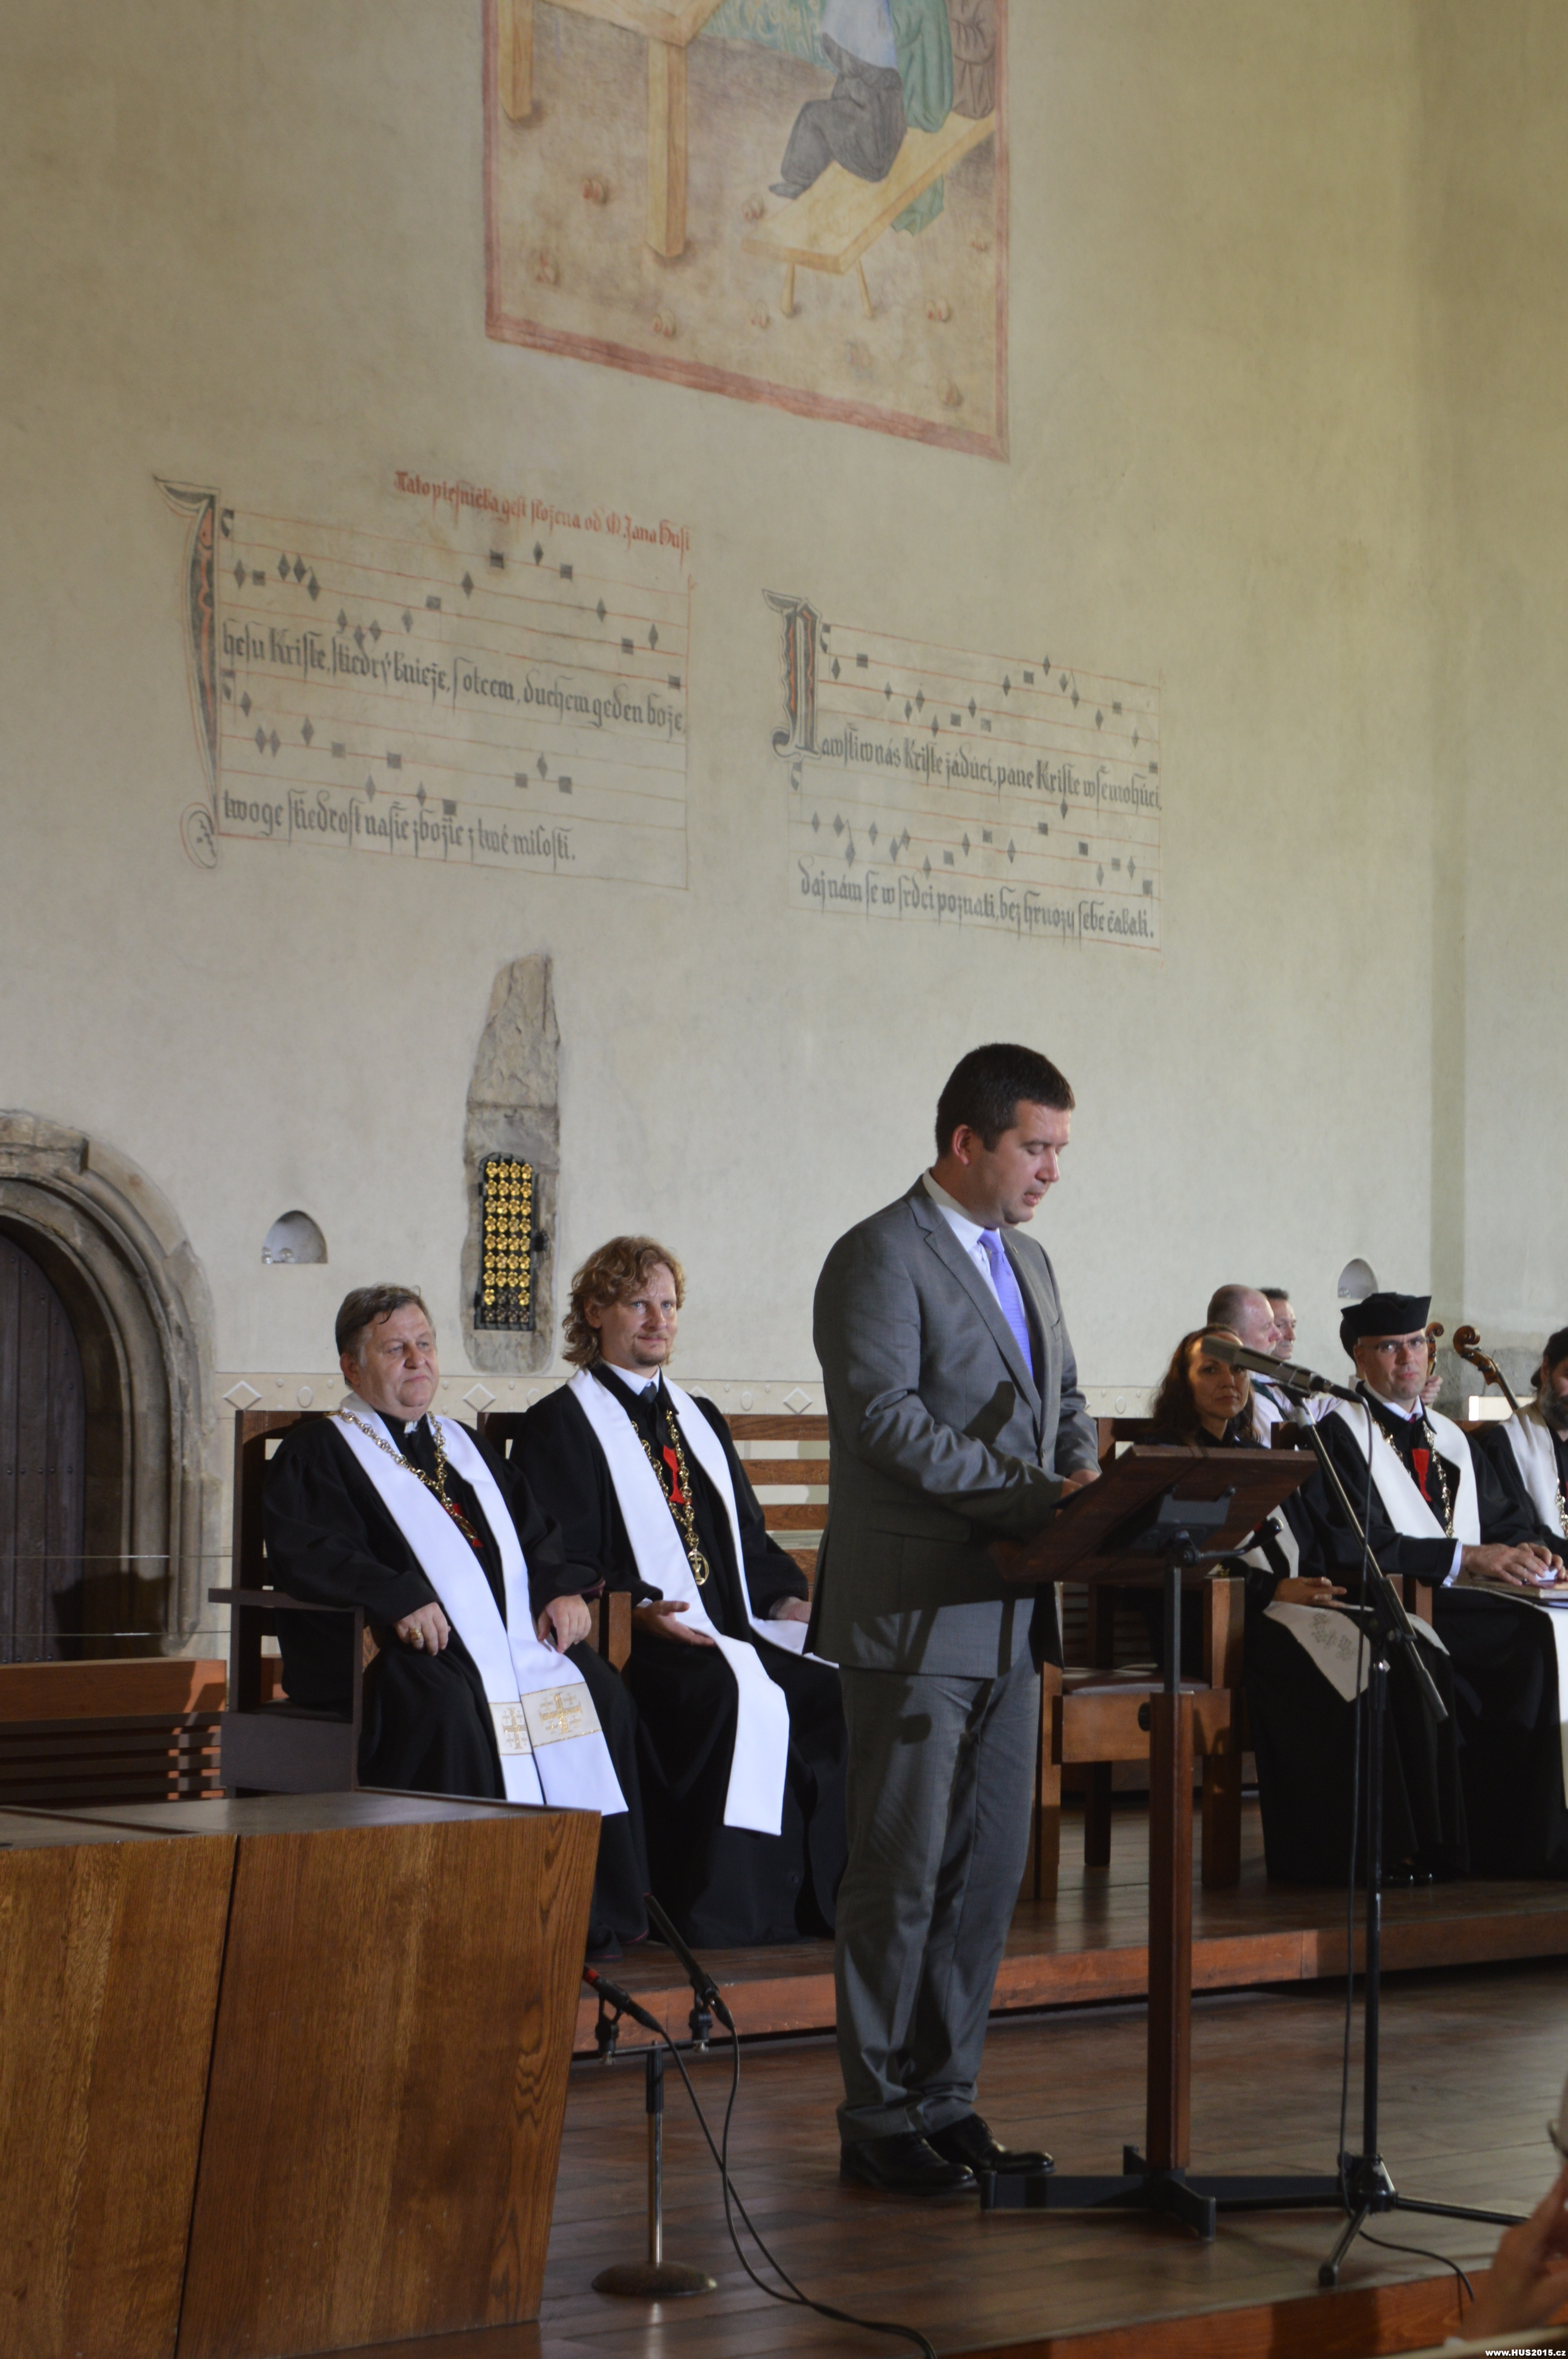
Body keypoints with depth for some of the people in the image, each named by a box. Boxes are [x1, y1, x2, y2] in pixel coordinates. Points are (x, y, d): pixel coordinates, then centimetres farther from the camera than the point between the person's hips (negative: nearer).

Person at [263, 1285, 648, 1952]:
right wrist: (398, 1599, -24)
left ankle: (589, 1914, -16)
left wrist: (562, 1587, 2)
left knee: (598, 1695, -19)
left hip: (513, 1633, 6)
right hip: (403, 1642, -6)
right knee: (444, 1709, -36)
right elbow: (305, 1554, -9)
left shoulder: (464, 1445, 28)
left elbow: (535, 1533, 24)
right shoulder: (316, 1452, 8)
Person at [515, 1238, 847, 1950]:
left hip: (737, 1631, 6)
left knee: (843, 1687, -21)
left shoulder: (700, 1419, 27)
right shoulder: (558, 1425, 6)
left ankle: (822, 1892, -17)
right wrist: (639, 1610, -21)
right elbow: (560, 1562, -5)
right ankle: (719, 1910, -30)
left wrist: (786, 1598, 5)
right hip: (639, 1642, -6)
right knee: (738, 1694, -35)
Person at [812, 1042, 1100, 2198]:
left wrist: (1085, 1476, 1)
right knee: (902, 1874, -3)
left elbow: (1065, 1400, 24)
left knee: (990, 1869, 10)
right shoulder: (880, 1256, -10)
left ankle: (945, 2098, 19)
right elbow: (886, 1417, -19)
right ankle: (878, 2119, 5)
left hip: (1010, 1615, 8)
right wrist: (1037, 1494, -22)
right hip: (916, 1616, -8)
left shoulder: (1029, 1263, 17)